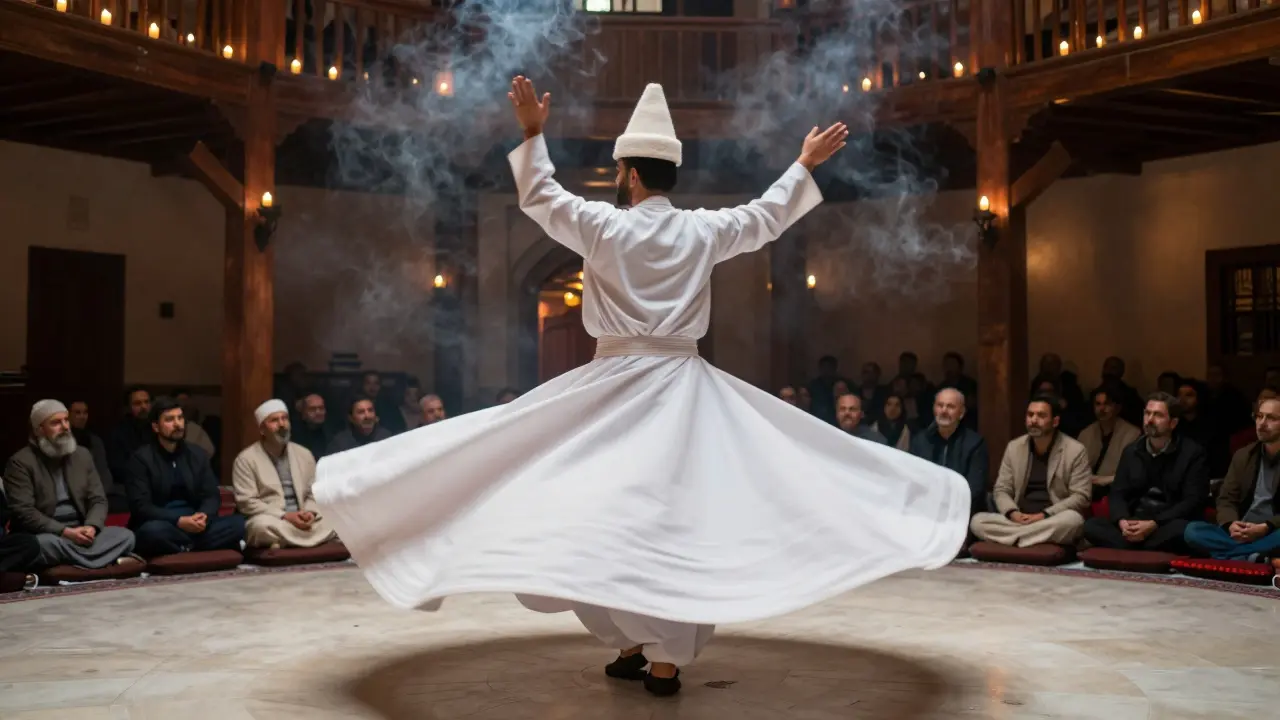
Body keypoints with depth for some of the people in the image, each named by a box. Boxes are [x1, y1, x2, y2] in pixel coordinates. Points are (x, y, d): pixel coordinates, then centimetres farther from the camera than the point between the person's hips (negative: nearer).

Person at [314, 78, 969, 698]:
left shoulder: (604, 225, -4)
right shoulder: (703, 230, 4)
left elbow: (538, 196, 9)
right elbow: (768, 215, 19)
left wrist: (533, 132, 19)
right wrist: (806, 164, 32)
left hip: (615, 385, -2)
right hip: (683, 385, 3)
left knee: (607, 507, 8)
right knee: (678, 511, 3)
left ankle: (632, 642, 10)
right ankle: (666, 656, 6)